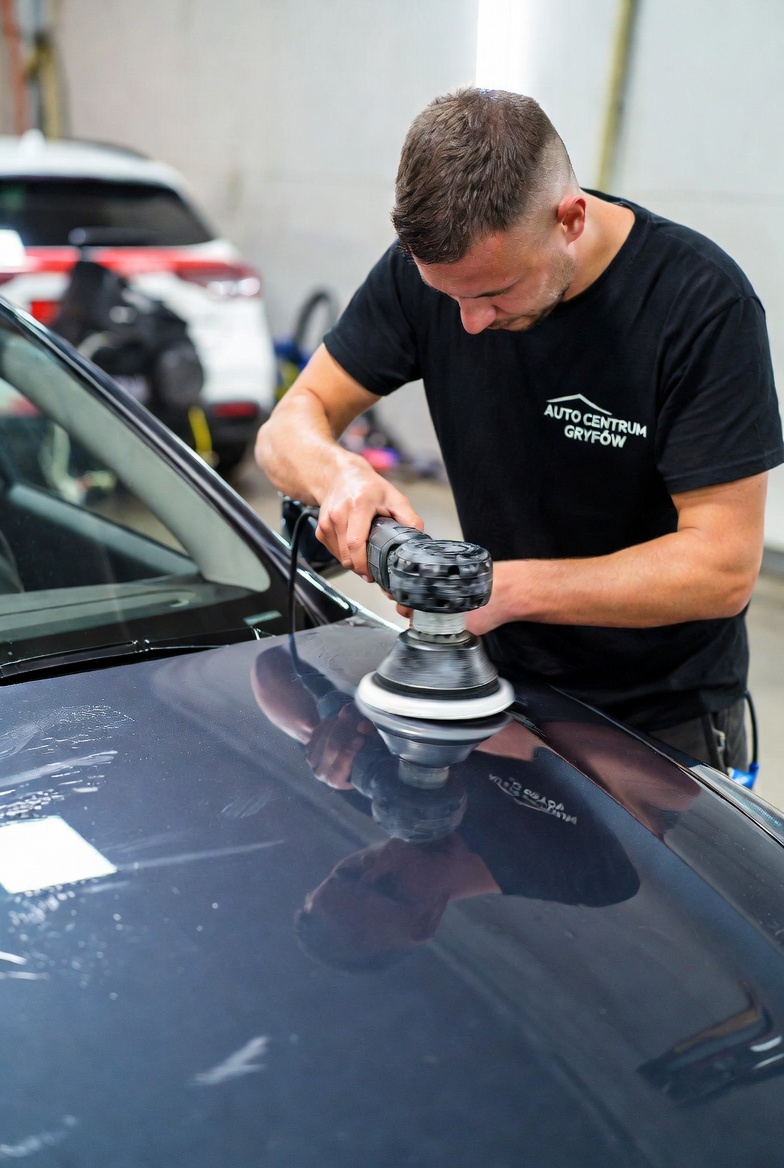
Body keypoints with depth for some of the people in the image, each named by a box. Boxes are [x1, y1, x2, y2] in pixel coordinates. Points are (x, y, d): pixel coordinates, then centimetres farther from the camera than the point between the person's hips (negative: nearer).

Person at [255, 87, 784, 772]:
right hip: (503, 677, 3)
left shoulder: (703, 302, -24)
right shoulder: (427, 266, -12)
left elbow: (724, 567, -24)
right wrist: (338, 473, -31)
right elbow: (288, 430, -6)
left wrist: (511, 588, -33)